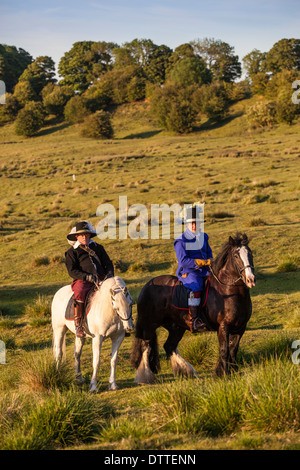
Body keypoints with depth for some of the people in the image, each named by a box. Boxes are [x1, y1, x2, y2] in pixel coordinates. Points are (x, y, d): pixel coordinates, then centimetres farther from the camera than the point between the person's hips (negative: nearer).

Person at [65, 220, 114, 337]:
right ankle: (78, 325, -31)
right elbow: (72, 271, -4)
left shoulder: (98, 248, 22)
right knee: (79, 293, -37)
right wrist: (88, 277, -17)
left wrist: (109, 274, -5)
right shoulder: (72, 252, 8)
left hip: (101, 279, 4)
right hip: (82, 280, -4)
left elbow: (108, 263, 19)